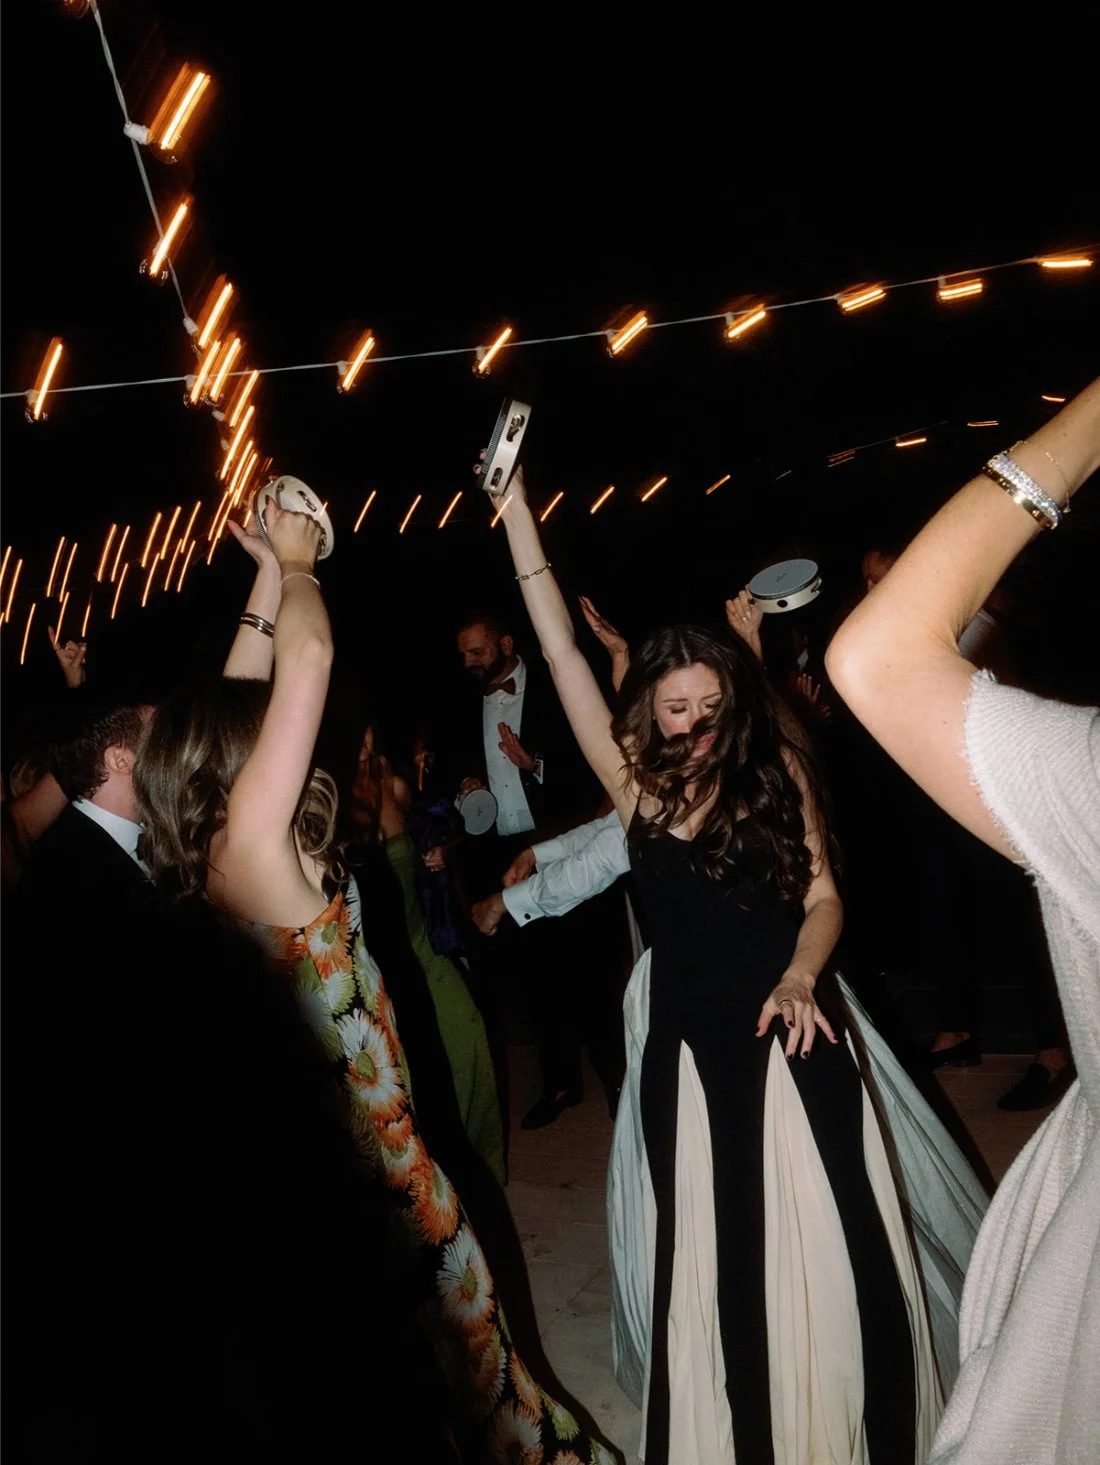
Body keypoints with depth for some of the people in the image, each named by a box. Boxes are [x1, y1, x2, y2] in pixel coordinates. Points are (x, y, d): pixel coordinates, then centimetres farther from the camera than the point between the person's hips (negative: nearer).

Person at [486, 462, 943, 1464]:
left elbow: (822, 896, 2)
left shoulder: (777, 770, -1)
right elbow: (562, 652, -3)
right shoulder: (637, 780, 0)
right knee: (717, 1261, 10)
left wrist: (800, 978, -18)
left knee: (834, 1248, 6)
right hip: (688, 1044, 1)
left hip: (791, 1031, -1)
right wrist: (515, 513, -4)